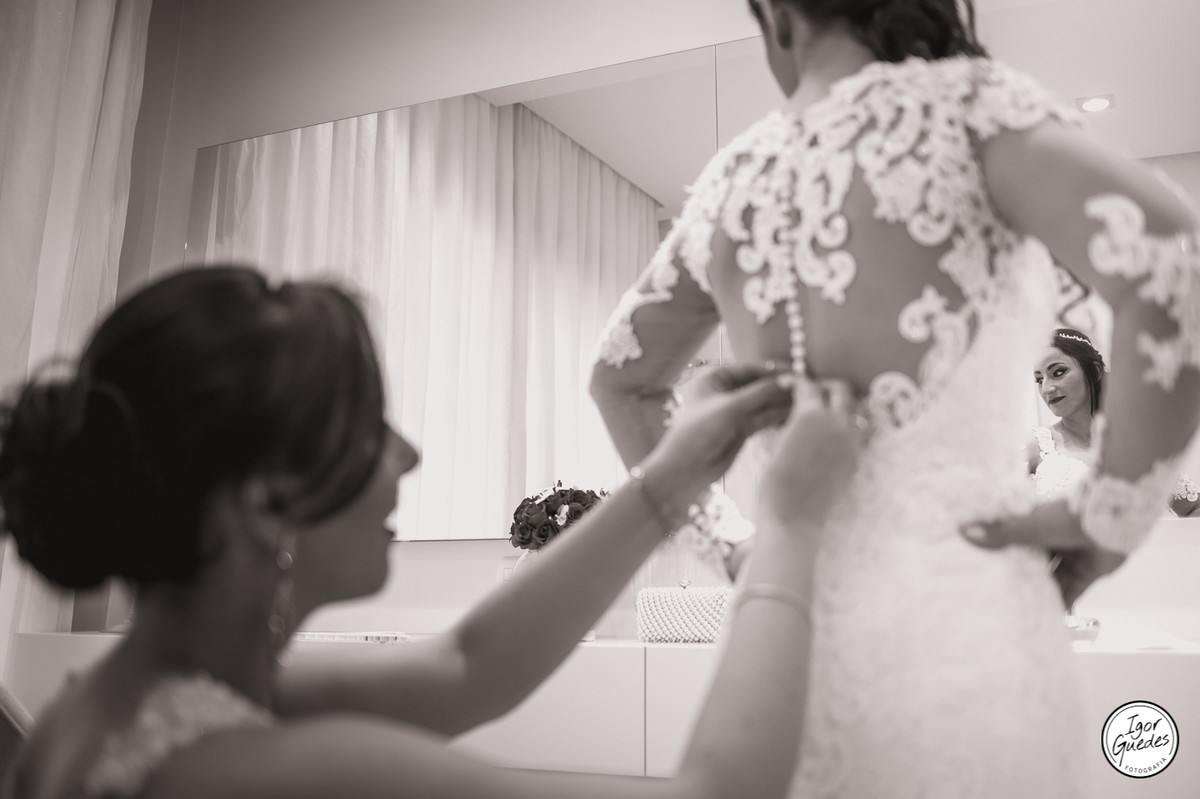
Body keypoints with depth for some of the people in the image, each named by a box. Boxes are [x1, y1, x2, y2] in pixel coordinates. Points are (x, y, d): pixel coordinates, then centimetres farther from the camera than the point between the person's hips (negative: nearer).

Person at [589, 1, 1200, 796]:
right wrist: (1112, 514, -9)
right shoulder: (965, 101, -5)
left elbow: (620, 380, 21)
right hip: (951, 627, -5)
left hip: (779, 641, 5)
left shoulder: (729, 185, 9)